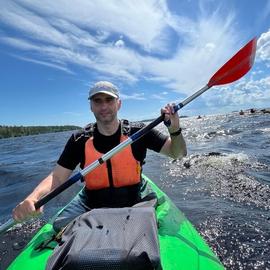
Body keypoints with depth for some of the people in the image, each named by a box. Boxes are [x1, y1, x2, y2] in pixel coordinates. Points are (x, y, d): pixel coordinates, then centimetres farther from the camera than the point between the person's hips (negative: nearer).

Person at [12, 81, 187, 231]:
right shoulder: (80, 140, -8)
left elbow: (178, 153, -9)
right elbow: (56, 177, -8)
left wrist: (175, 130, -30)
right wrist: (33, 198, -28)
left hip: (131, 202, 0)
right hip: (90, 202, 1)